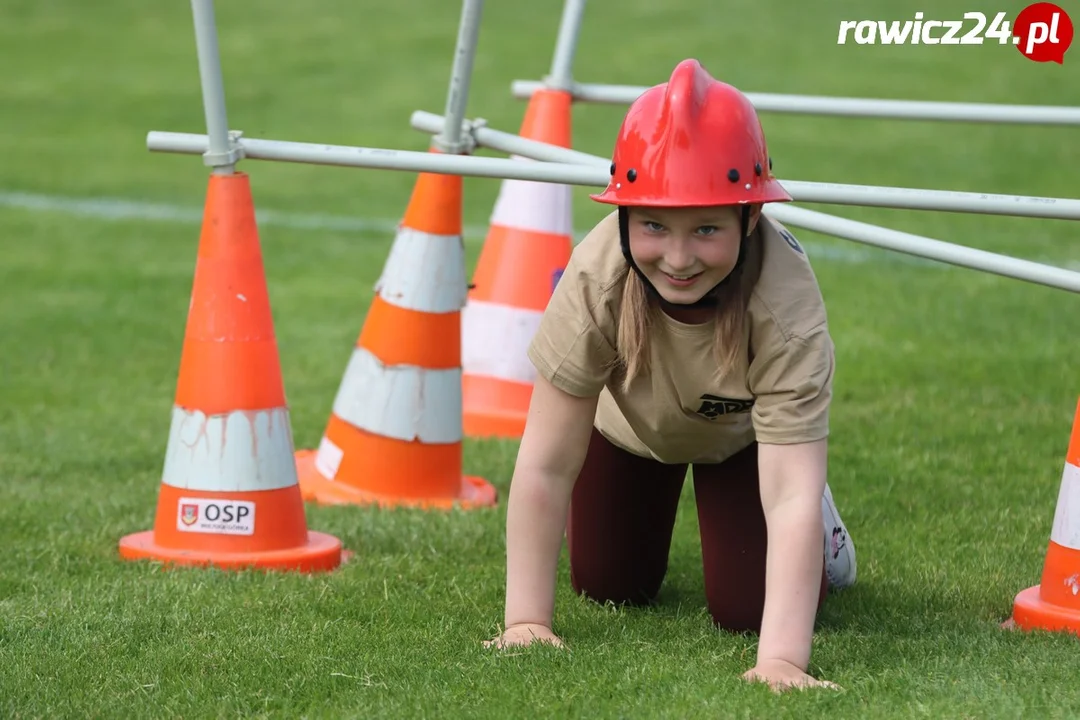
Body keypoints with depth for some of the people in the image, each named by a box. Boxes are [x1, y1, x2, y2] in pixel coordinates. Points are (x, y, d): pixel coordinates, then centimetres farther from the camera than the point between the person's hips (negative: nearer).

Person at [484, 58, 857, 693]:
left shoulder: (786, 307, -45)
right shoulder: (598, 277, -42)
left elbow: (790, 496, -47)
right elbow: (544, 466, -35)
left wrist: (781, 659, -57)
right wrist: (527, 621, -36)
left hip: (741, 429, -1)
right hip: (631, 418, 1)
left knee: (748, 610, -9)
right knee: (610, 589, 9)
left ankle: (818, 530, 23)